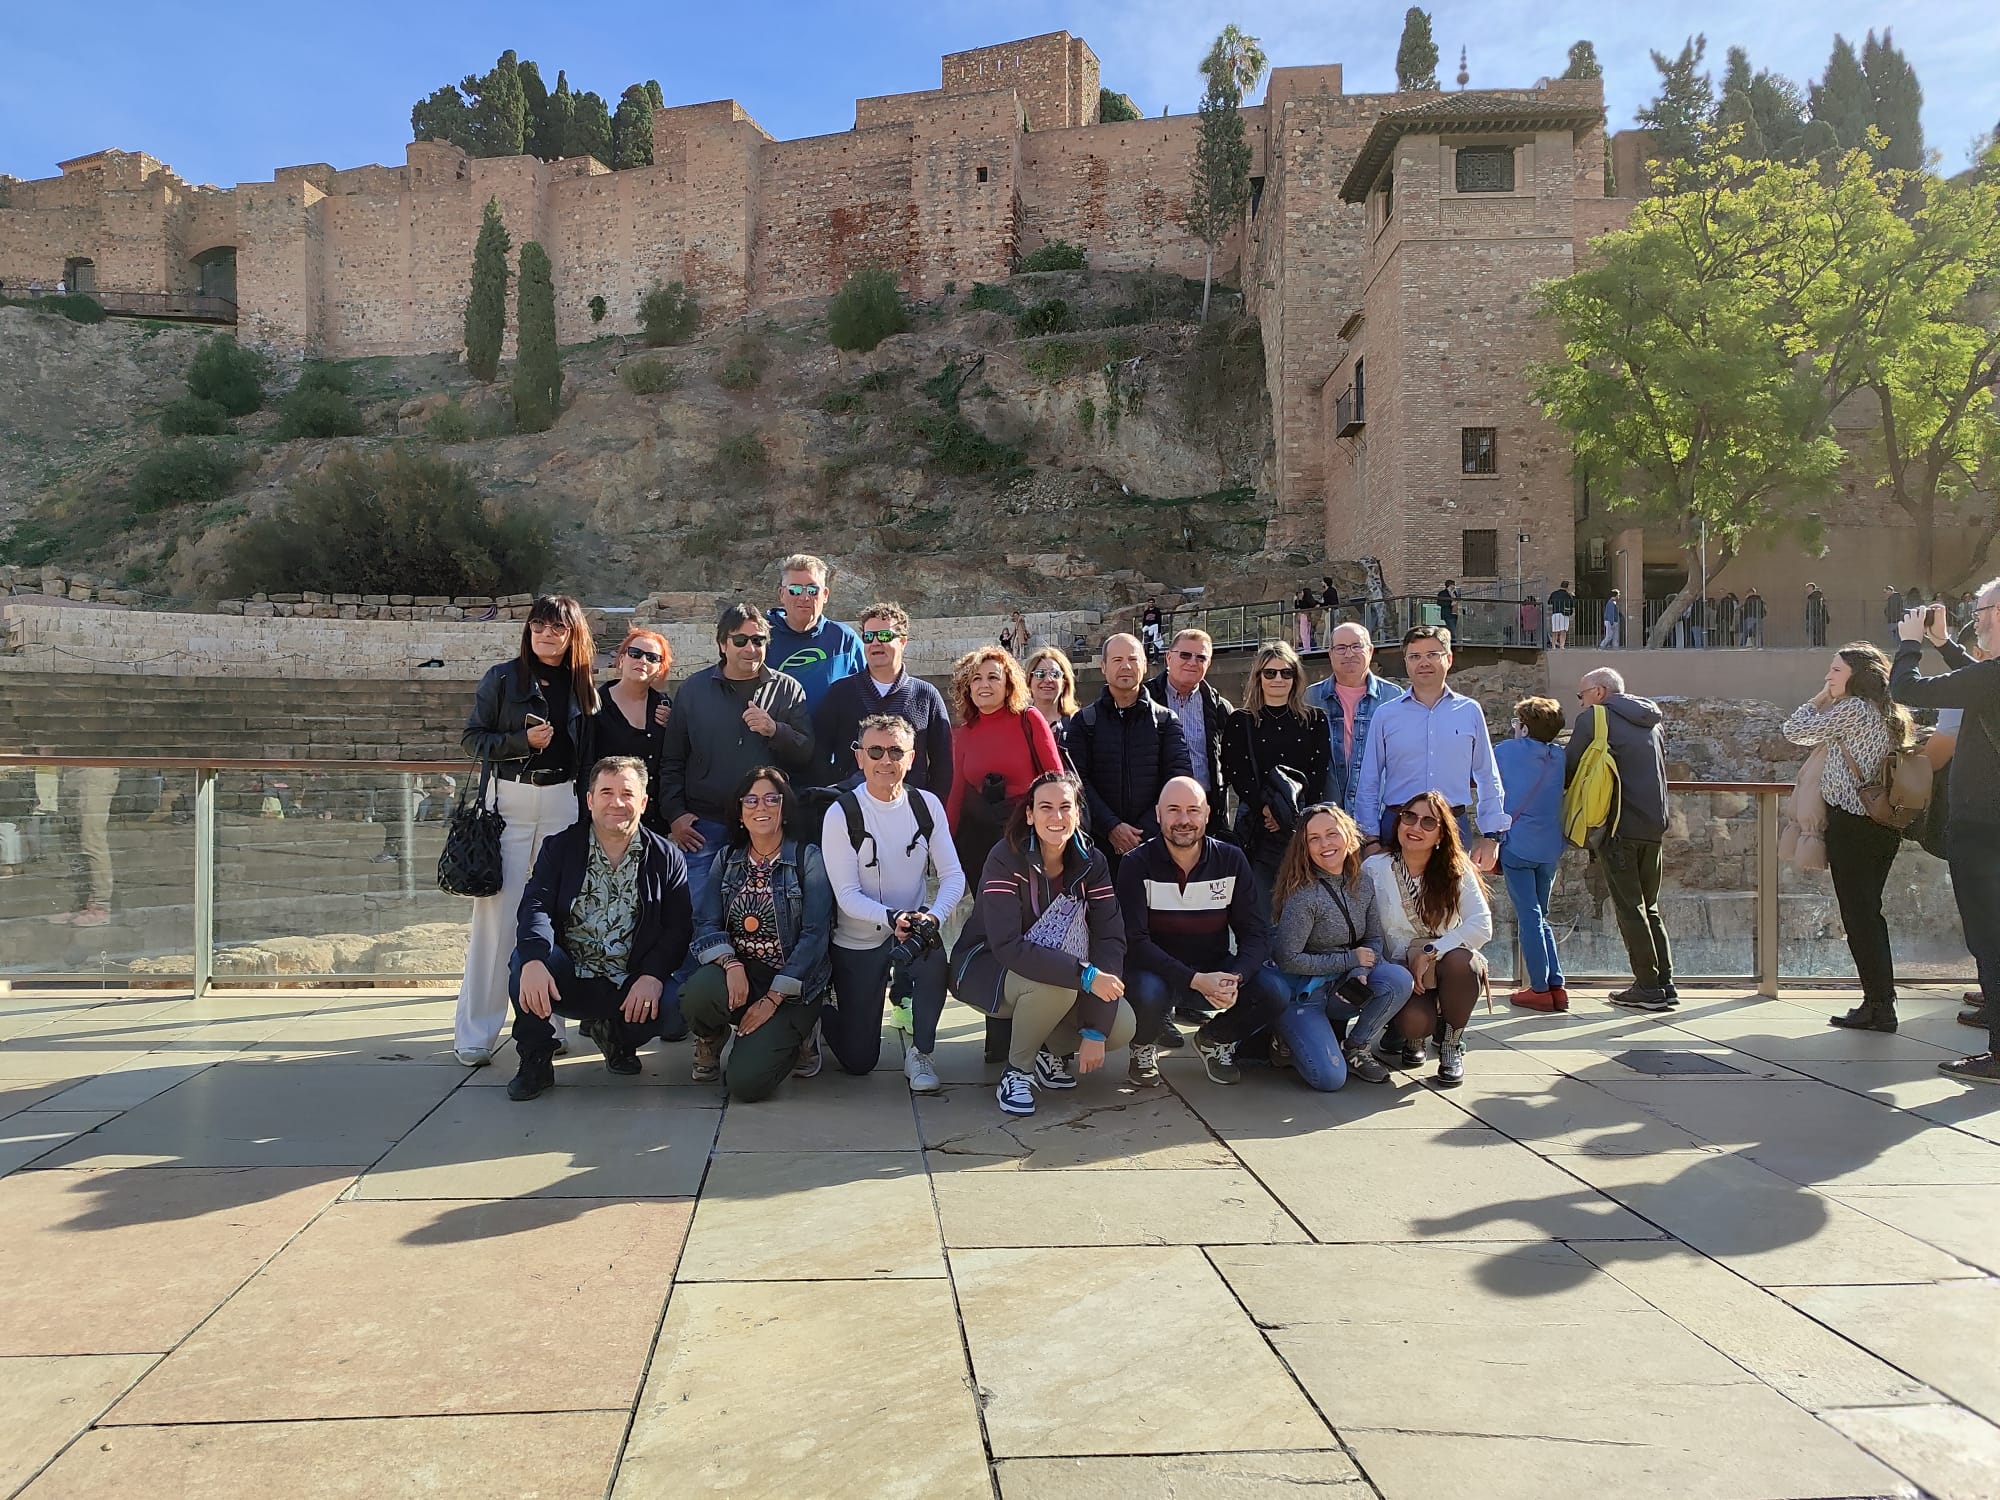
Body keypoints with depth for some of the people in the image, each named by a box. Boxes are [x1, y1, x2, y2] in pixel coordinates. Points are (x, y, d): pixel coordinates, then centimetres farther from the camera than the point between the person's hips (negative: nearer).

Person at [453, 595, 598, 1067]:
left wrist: (587, 808, 5)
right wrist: (522, 741, -13)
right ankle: (475, 1033, 2)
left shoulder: (584, 687, 9)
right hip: (509, 801, -2)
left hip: (563, 803, 2)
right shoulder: (502, 678, 2)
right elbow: (471, 738, 1)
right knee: (497, 912, -4)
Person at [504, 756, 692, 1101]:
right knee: (525, 957, -29)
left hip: (631, 988, 0)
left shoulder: (667, 859, 4)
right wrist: (534, 960, -31)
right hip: (568, 982, 0)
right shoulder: (559, 847, 5)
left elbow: (679, 928, -2)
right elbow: (536, 907, -10)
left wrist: (653, 975, -21)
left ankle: (614, 1033, 10)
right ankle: (535, 1061, -6)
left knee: (675, 1004, -29)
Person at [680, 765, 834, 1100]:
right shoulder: (727, 860, 11)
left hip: (792, 984, -3)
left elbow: (814, 935, -10)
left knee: (746, 1081, -21)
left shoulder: (809, 860, -2)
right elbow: (705, 922, 0)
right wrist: (731, 963, -21)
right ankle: (711, 1040, 5)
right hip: (737, 973, 3)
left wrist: (772, 999, -14)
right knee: (698, 994, -33)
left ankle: (796, 1033, 13)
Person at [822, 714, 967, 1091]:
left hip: (913, 928, 2)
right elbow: (847, 894, -17)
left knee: (934, 959, -35)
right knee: (858, 1061, 2)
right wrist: (891, 918, -35)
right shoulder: (841, 814, -15)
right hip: (857, 942, -2)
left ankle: (920, 1052, -8)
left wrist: (932, 917, -29)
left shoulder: (927, 805, -5)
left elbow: (953, 877, -8)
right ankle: (826, 1012, 37)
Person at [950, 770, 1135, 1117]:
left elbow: (1110, 939, -15)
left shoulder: (1091, 862, -10)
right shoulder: (1006, 859, -23)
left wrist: (1095, 1030, -24)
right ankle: (1018, 1070, -9)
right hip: (987, 969, -4)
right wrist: (1084, 975, -40)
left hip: (1064, 974, 4)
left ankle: (1053, 1050, 11)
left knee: (1122, 1028, -19)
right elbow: (1006, 945, -32)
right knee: (1055, 986, -36)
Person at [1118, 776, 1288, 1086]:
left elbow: (1256, 932, -5)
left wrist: (1235, 978, -26)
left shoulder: (1231, 860, -3)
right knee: (1147, 992, -36)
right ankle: (1144, 1047, 2)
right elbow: (1135, 941, -20)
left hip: (1215, 969, 3)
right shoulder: (1137, 865, -12)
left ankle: (1215, 1040, 10)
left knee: (1273, 991, -22)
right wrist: (1196, 980, -31)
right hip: (1159, 972, -3)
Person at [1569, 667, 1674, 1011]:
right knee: (1649, 907, 14)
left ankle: (1648, 987, -1)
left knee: (1629, 908, -2)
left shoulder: (1593, 718, -3)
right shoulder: (1651, 723, 18)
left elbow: (1569, 771, 1)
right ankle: (1665, 983, 12)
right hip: (1654, 826, 7)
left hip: (1619, 827, -7)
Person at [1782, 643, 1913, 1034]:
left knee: (1858, 915, -3)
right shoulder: (1887, 714, 14)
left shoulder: (1852, 708, -14)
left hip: (1851, 824, -9)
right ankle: (1880, 1003, 18)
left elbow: (1795, 731, -8)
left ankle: (1879, 1008, -1)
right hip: (1883, 825, 9)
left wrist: (1821, 697, 4)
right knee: (1868, 913, 15)